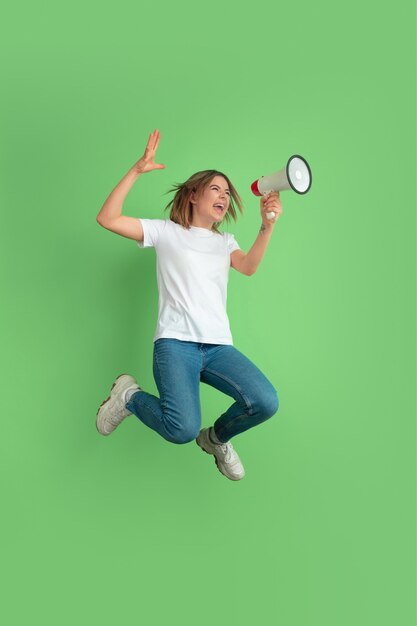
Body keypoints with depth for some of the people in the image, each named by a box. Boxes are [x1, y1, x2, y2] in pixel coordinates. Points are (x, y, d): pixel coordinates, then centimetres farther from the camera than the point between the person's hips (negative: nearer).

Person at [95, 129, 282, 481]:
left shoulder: (225, 241, 24)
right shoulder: (168, 231, 12)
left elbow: (248, 266, 1)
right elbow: (107, 219, 0)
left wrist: (268, 226, -14)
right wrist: (137, 171, -6)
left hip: (218, 346, 5)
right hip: (175, 343, -4)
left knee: (266, 402, -23)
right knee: (182, 430, -27)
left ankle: (217, 438, 10)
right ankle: (130, 396, 6)